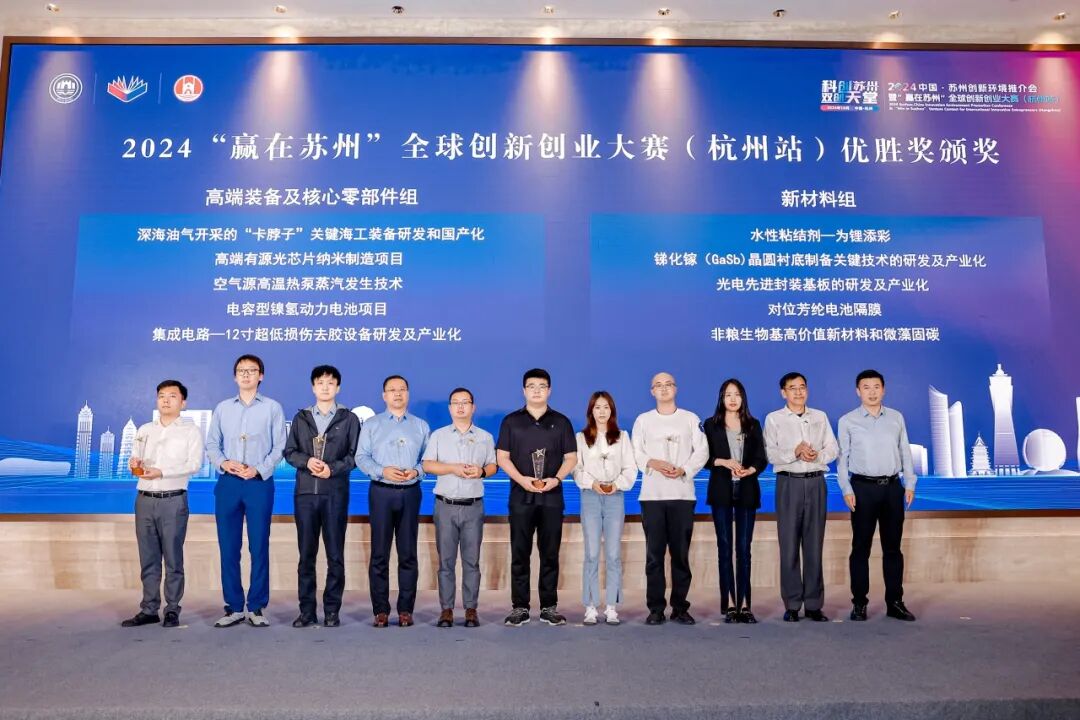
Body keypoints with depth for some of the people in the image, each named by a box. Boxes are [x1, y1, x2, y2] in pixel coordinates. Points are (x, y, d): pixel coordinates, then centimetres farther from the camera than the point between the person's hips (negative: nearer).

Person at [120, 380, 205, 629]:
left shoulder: (191, 430, 2)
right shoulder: (144, 430, 17)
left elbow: (194, 464, -9)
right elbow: (135, 460, 17)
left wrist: (161, 472, -20)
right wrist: (134, 464, -7)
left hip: (173, 501, -4)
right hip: (144, 499, 4)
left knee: (173, 559, 0)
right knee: (148, 559, 8)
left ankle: (172, 610, 7)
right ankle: (149, 610, 15)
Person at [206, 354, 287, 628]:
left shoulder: (273, 408, 5)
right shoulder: (222, 408, 13)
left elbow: (279, 446, 0)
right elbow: (211, 444, 10)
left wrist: (258, 469, -13)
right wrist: (223, 463, -9)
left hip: (259, 483, -2)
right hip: (227, 483, 3)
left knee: (259, 547, 0)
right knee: (228, 547, 4)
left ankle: (256, 608, 8)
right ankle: (234, 607, 14)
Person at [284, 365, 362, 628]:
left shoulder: (349, 419, 6)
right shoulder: (301, 418, 13)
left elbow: (354, 455, 0)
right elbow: (289, 452, 7)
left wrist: (333, 468, -14)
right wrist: (307, 462, -12)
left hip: (335, 492, -2)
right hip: (305, 491, 2)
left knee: (335, 554, 1)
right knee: (306, 554, 5)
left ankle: (332, 610, 9)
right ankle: (307, 611, 12)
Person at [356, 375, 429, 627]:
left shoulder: (421, 426, 13)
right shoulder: (372, 424, 10)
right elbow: (361, 457, 1)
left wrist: (417, 471, -13)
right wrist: (382, 471, -15)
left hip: (410, 492, 1)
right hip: (381, 492, -1)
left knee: (408, 554, 2)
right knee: (379, 553, 0)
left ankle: (405, 609, 10)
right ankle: (381, 610, 8)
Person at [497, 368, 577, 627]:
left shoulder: (561, 422, 8)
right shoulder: (511, 421, 6)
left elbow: (571, 457, 6)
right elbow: (502, 457, 2)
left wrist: (557, 479, -11)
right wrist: (521, 479, -13)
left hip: (552, 497, 1)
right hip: (521, 496, 0)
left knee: (550, 554, 5)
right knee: (520, 554, 2)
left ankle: (549, 607, 13)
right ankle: (519, 607, 10)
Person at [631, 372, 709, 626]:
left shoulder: (691, 419, 12)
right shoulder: (643, 420, 13)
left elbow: (702, 451, 5)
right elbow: (635, 452, 6)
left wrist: (684, 470, -11)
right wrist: (653, 463, -13)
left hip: (682, 493, 0)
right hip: (652, 494, 0)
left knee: (681, 552, 0)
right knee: (654, 553, -1)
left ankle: (680, 607, 10)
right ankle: (655, 609, 6)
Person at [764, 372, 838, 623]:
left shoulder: (820, 417, 14)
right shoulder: (774, 419, 5)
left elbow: (832, 449, 8)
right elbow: (770, 453, -5)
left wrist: (818, 455, -12)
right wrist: (795, 452, -19)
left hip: (816, 482, 3)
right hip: (789, 483, -2)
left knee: (814, 545, 4)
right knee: (789, 546, -1)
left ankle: (814, 604, 11)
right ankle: (792, 605, 6)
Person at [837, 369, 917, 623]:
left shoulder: (896, 418, 8)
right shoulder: (847, 421, 1)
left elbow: (905, 452, 10)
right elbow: (842, 458, 0)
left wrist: (910, 484, 4)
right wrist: (846, 489, -7)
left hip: (893, 487, 3)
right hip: (863, 487, -2)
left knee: (892, 546, 8)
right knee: (861, 547, 2)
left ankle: (895, 602, 17)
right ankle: (859, 603, 9)